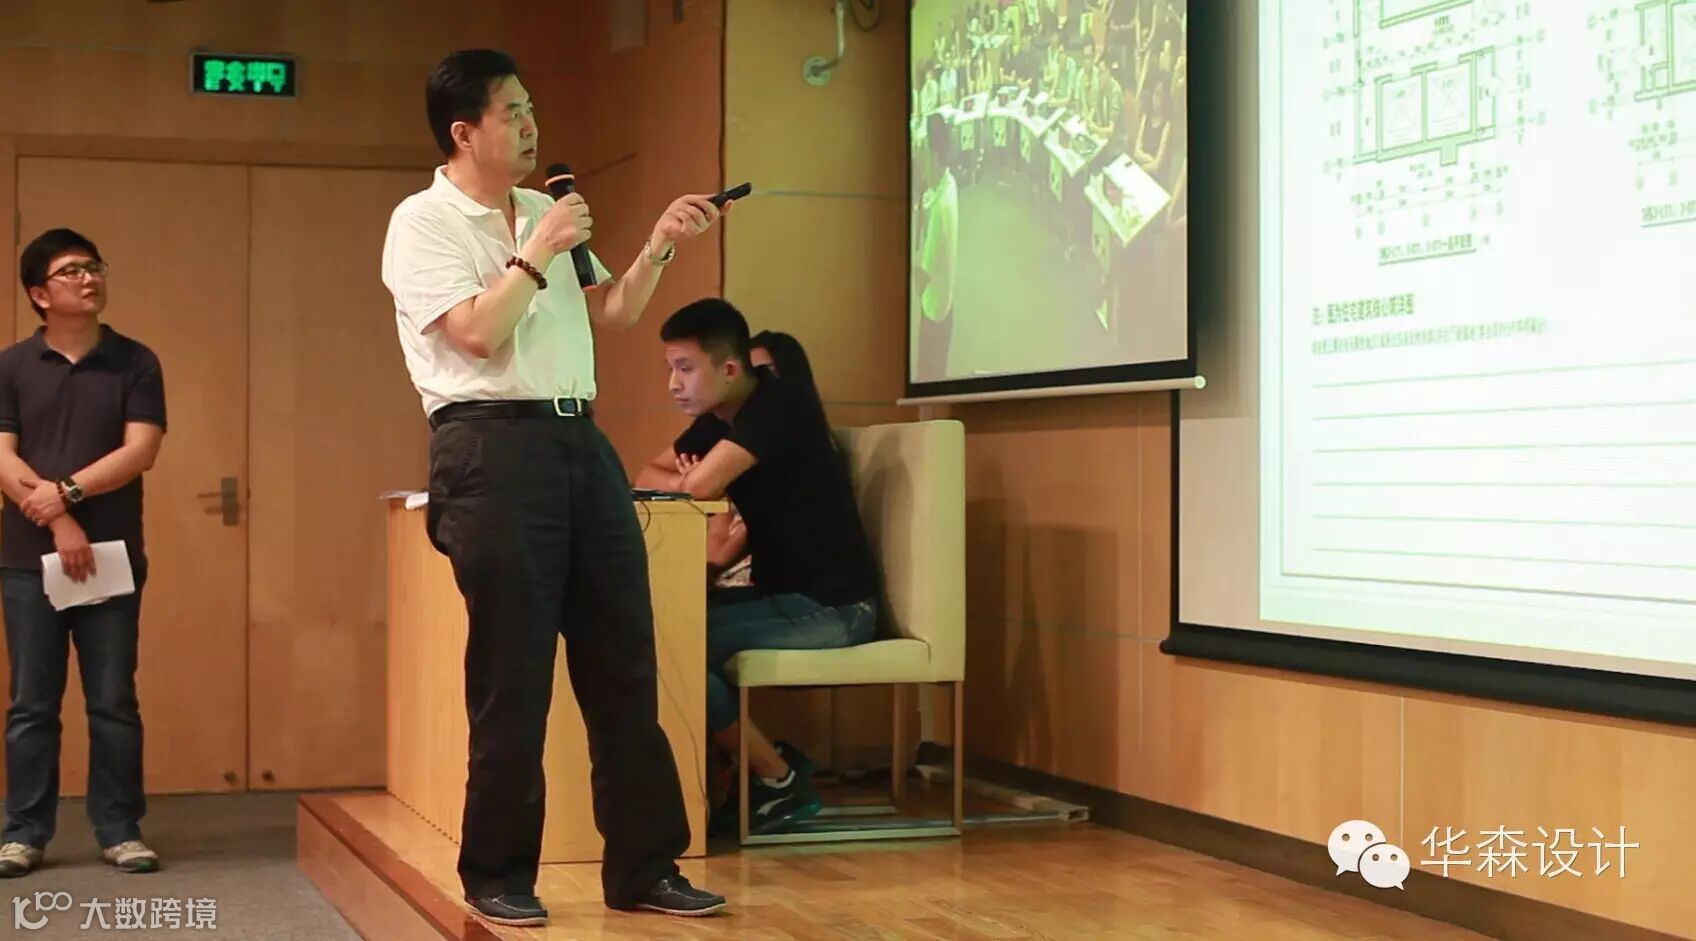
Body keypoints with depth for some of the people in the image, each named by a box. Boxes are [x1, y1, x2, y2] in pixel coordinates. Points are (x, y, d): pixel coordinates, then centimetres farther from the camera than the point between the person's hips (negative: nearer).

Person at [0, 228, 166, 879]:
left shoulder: (135, 362, 5)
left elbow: (141, 450, -5)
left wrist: (66, 490, -15)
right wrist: (57, 519, -14)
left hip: (113, 556, 0)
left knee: (113, 702, 2)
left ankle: (120, 830, 9)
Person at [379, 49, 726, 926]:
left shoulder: (541, 210, 18)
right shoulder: (422, 221, -4)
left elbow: (610, 314, 22)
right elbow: (478, 332, -15)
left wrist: (658, 247, 8)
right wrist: (540, 252, -8)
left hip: (579, 438, 7)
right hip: (492, 445, -7)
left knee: (623, 661, 6)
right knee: (512, 674, -2)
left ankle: (644, 867, 13)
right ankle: (497, 874, 12)